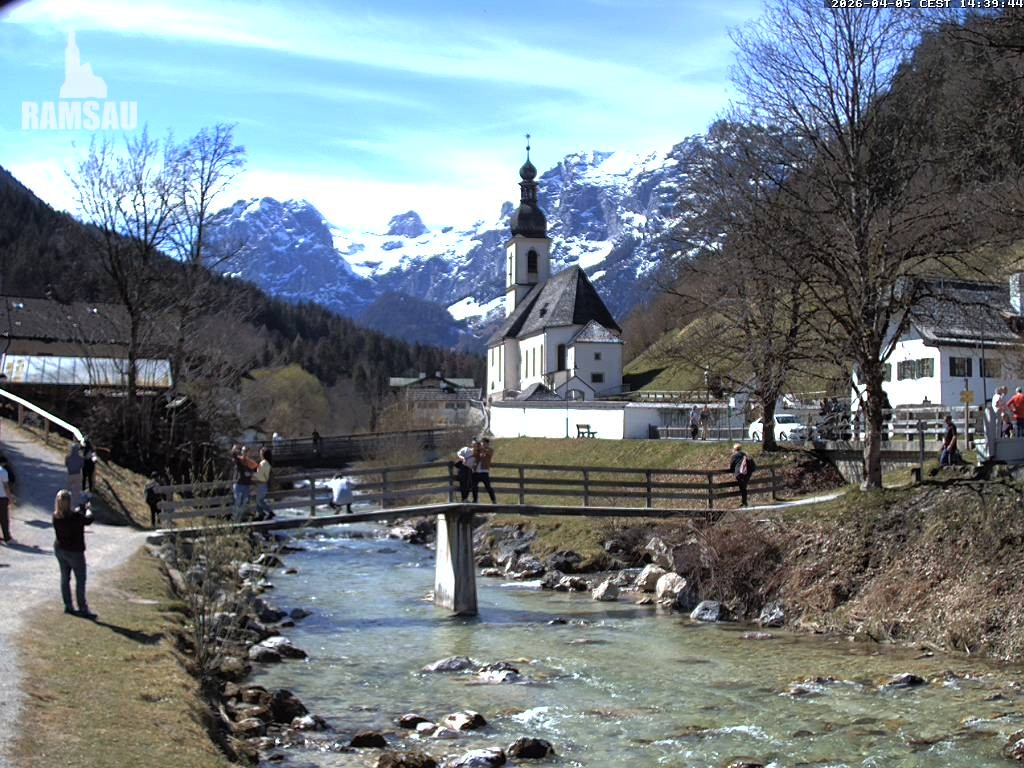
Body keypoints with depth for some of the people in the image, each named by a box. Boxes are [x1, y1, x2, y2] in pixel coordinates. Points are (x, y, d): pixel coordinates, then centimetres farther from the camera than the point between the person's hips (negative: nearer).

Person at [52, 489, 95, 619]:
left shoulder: (56, 516, -7)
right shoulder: (75, 516, -25)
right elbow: (88, 520, -10)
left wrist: (78, 509, 21)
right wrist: (88, 510, 9)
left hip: (59, 549, 7)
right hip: (74, 551, -7)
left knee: (65, 578, 16)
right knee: (80, 580, 2)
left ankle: (68, 606, 23)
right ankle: (83, 609, 4)